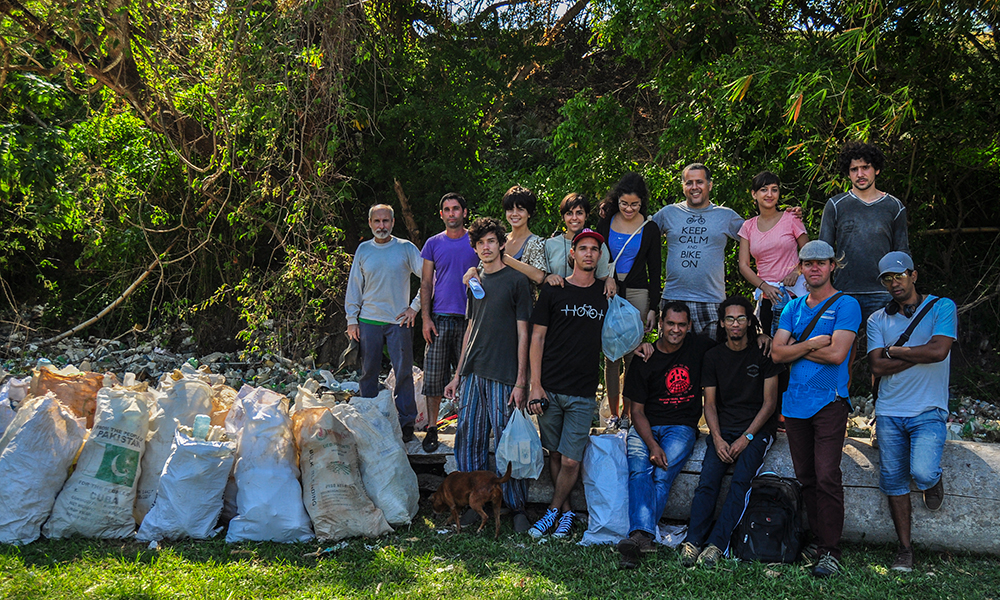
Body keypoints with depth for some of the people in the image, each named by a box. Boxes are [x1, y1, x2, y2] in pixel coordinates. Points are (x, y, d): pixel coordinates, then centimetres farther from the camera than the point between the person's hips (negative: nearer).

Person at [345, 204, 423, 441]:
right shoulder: (363, 250, 10)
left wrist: (415, 307, -2)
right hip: (368, 321, 2)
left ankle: (406, 423, 5)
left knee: (403, 372, -3)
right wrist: (352, 319, 6)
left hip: (399, 321, -2)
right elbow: (354, 286, 12)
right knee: (369, 373, 6)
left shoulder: (406, 248, 2)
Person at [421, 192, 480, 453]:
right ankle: (432, 429, 9)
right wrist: (426, 318, -1)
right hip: (440, 319, 1)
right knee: (434, 377, 0)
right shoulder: (433, 244, 8)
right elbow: (426, 283, 8)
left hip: (469, 319, -1)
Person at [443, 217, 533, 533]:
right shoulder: (475, 283, 16)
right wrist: (457, 375, 17)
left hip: (503, 376, -6)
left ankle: (517, 507, 8)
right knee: (468, 440, 5)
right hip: (473, 374, 6)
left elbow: (523, 332, -5)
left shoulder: (516, 281, -2)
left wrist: (521, 381, -10)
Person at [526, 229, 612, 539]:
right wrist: (535, 384, -5)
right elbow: (537, 337, 1)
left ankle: (554, 510, 15)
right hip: (549, 389, 0)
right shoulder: (553, 290, 2)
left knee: (570, 460, -3)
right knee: (555, 454, 9)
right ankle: (566, 511, 24)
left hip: (583, 393, 0)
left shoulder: (606, 293, 8)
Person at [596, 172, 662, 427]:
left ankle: (627, 413, 8)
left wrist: (653, 308, 0)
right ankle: (613, 413, 7)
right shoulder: (606, 222, 6)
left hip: (637, 294, -1)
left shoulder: (649, 229, 3)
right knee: (611, 355, -1)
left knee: (631, 355, -2)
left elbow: (654, 270, 5)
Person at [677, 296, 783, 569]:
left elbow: (769, 402, -1)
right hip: (723, 428, 2)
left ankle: (716, 544, -29)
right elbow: (710, 403, 8)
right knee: (707, 481, -20)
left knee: (741, 479, -26)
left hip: (757, 429, -2)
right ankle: (692, 541, -23)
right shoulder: (713, 356, 9)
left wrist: (746, 437, -11)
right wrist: (717, 439, -9)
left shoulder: (763, 354, 1)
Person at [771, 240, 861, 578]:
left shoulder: (845, 306, -1)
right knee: (806, 478, 8)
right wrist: (811, 344, -9)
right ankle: (818, 542, 17)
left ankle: (831, 551, -5)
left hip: (829, 401, -5)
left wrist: (796, 349, -2)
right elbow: (777, 354, 5)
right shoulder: (793, 308, 16)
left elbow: (836, 353, -13)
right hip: (795, 403, 6)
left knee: (827, 478, -10)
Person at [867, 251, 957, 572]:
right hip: (889, 412, 3)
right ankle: (905, 549, 15)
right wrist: (918, 354, -10)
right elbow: (878, 366, -3)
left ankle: (934, 481, 16)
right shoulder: (877, 320, 9)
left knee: (922, 473, -22)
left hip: (928, 410, -3)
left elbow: (938, 351, -14)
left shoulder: (942, 307, 1)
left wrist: (893, 350, -4)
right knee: (894, 482, 3)